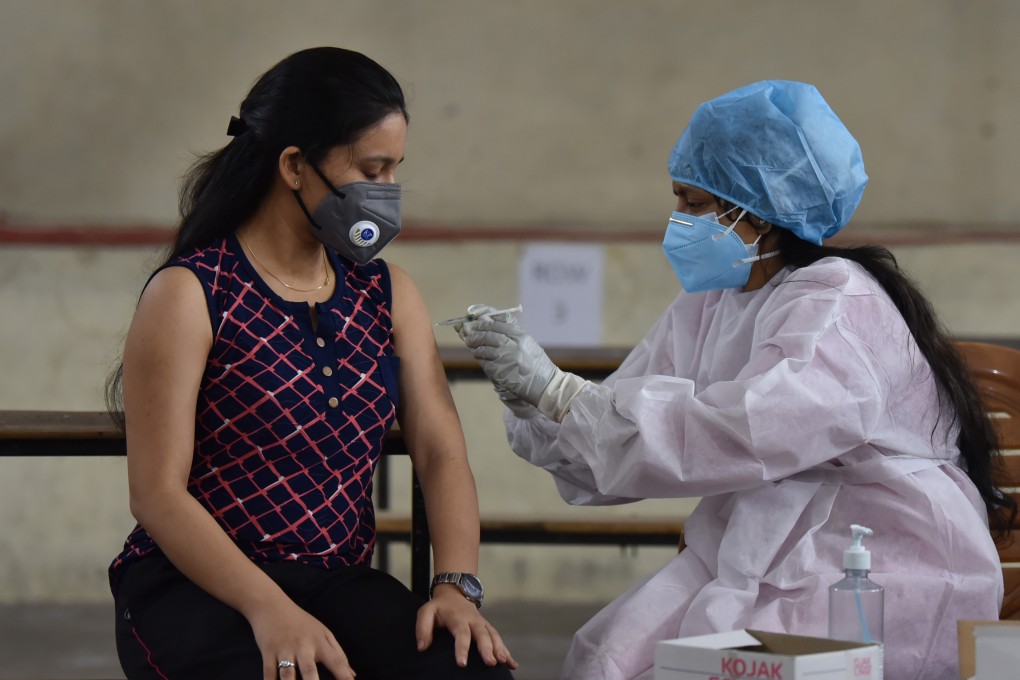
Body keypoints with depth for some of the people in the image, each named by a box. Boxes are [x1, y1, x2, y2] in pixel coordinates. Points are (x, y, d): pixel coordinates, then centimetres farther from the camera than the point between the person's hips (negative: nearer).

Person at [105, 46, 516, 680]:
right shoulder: (190, 294, -5)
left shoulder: (386, 293, 13)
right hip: (195, 587, -5)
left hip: (342, 582, 5)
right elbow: (159, 493, -11)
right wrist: (269, 610, -25)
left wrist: (456, 586, -15)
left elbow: (441, 453, 4)